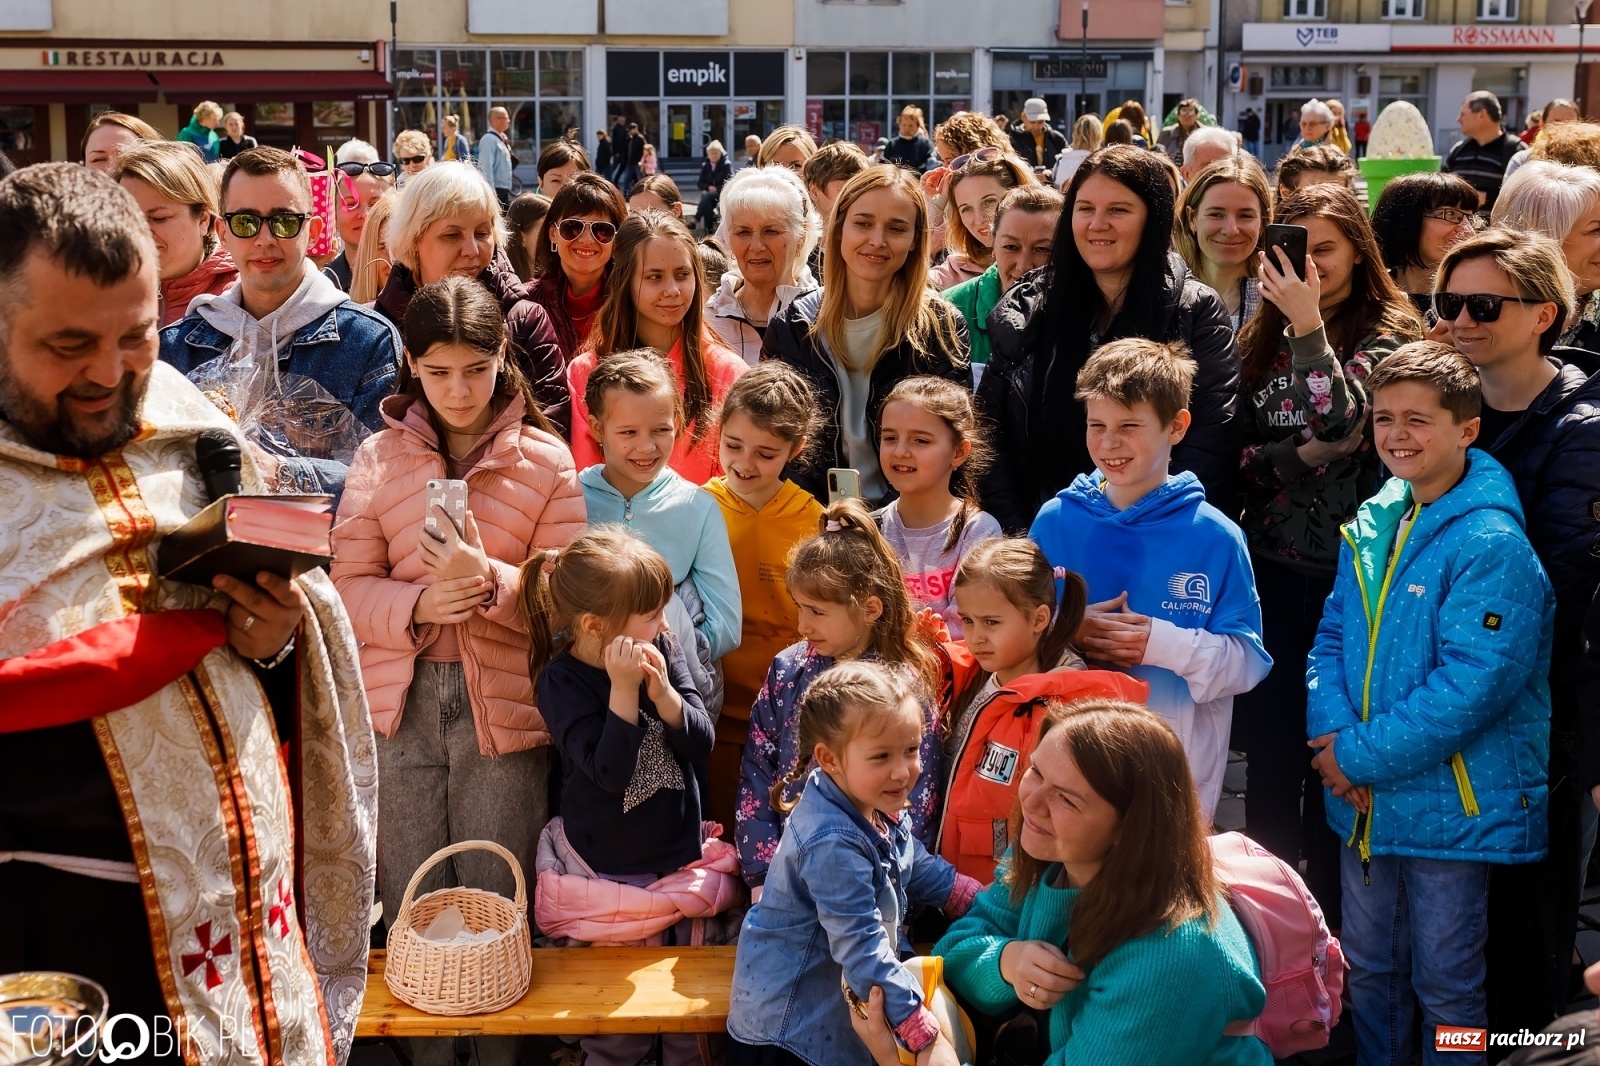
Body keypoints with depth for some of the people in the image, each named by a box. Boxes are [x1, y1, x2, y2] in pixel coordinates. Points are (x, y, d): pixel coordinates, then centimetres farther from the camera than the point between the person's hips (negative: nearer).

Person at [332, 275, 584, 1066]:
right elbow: (349, 585, 2)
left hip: (503, 705, -1)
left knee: (495, 906, 6)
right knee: (411, 906, 10)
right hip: (399, 703, 2)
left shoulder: (546, 460, 2)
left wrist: (490, 581, -19)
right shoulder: (379, 457, 6)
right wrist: (417, 605, -17)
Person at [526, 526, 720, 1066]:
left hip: (680, 853, 4)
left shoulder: (663, 652, -3)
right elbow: (610, 772, -22)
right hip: (608, 869, -4)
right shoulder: (562, 681, -14)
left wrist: (662, 690, -24)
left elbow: (701, 742, -8)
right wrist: (624, 690, -28)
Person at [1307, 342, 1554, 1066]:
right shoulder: (1371, 526, 5)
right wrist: (1332, 731, -11)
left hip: (1450, 808, -6)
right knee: (1367, 970, 20)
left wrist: (1360, 758, -19)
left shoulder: (1492, 545, -18)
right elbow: (1332, 635, 7)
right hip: (1365, 801, 7)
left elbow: (1469, 687, -23)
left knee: (1446, 987, 10)